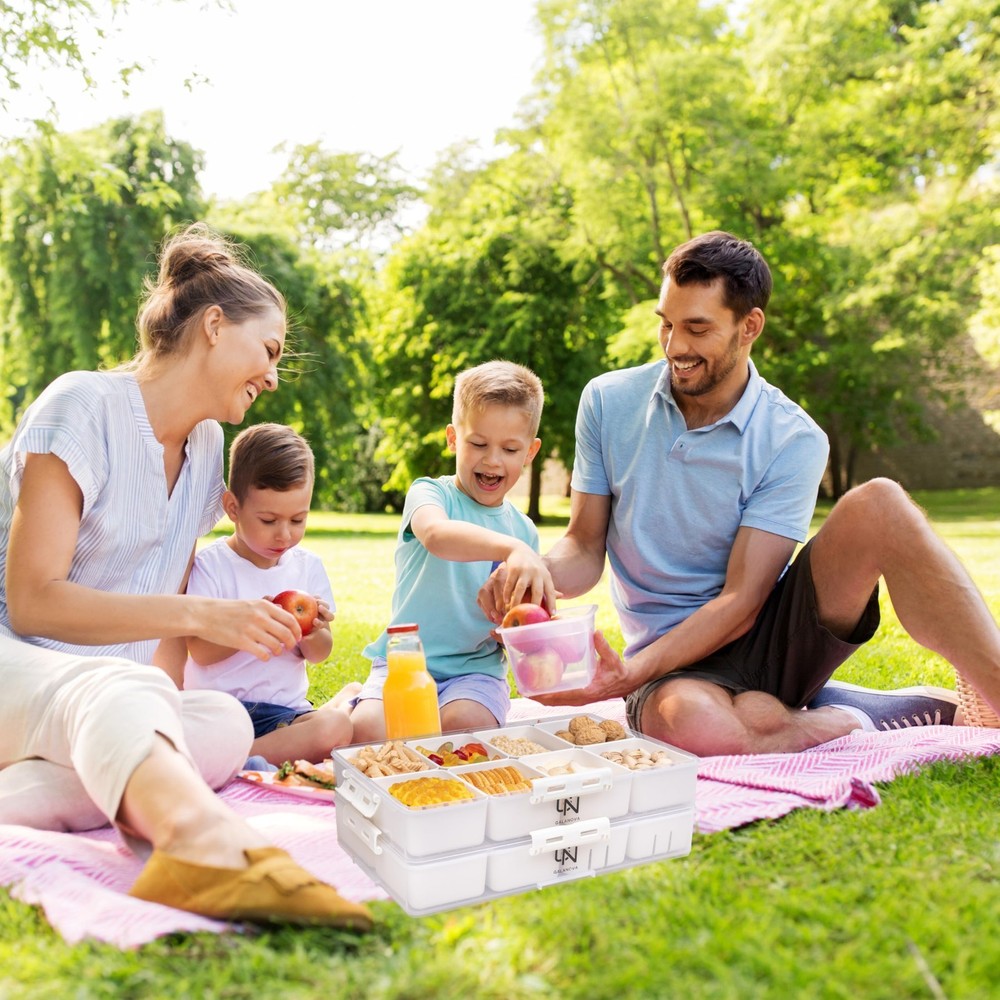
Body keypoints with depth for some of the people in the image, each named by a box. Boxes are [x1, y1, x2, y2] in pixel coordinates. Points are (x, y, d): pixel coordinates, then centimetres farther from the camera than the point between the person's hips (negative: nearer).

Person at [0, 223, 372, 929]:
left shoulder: (207, 447, 12)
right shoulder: (84, 406, -10)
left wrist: (163, 699, -4)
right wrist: (201, 615, -24)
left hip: (108, 691, 6)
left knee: (225, 724, -27)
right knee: (115, 689, -41)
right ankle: (214, 845, -66)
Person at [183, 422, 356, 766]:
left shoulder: (307, 566, 9)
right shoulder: (210, 564, -3)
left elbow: (319, 655, 11)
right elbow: (200, 651, -9)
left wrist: (313, 635, -12)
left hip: (284, 709, 6)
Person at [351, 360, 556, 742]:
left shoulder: (524, 530, 8)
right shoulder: (430, 493, -4)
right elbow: (436, 533, -32)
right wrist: (511, 548, -49)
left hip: (477, 669, 3)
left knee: (463, 725, -28)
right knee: (366, 730, -27)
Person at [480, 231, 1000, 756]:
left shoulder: (793, 441, -10)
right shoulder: (607, 402, -2)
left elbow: (740, 602, -15)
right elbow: (585, 547, 1)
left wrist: (630, 674, -27)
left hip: (772, 637, 0)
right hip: (674, 660, 1)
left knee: (878, 505, -26)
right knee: (694, 724, -38)